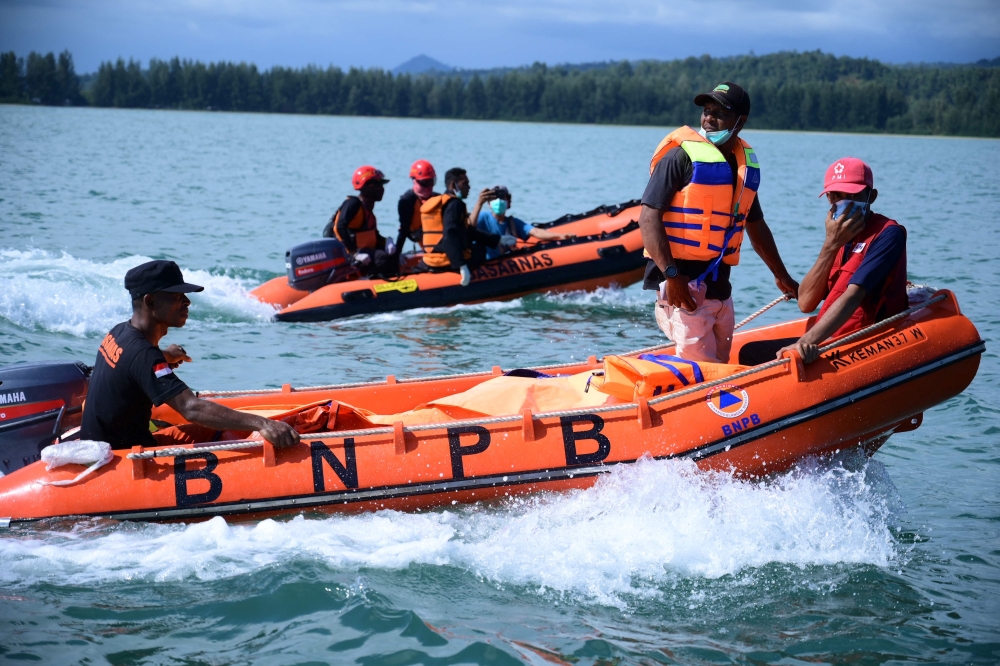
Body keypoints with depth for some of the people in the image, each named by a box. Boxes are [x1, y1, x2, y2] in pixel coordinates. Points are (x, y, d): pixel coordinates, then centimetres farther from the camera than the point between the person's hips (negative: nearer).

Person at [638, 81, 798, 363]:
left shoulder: (747, 163, 12)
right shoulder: (682, 155, -9)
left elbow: (756, 225, 25)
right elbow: (648, 218, -15)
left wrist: (781, 276, 32)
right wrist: (671, 275, -23)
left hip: (719, 285, 7)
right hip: (682, 285, -7)